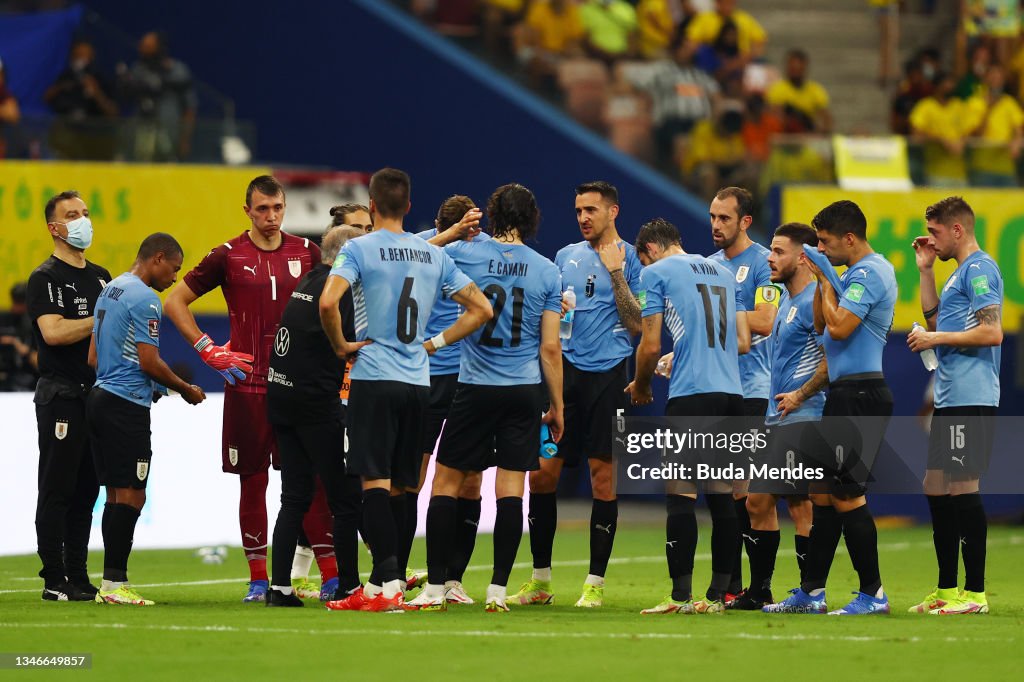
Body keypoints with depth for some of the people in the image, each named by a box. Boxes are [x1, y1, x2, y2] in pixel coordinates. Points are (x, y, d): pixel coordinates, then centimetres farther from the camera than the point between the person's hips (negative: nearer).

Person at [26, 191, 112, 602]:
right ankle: (54, 581, -5)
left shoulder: (101, 277, 18)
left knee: (86, 491, 8)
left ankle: (78, 578, 12)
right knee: (57, 491, -6)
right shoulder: (45, 278, -6)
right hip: (61, 396, -7)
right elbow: (53, 332, -19)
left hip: (98, 394, 7)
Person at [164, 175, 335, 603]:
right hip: (247, 386, -1)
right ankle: (258, 579, 8)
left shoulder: (306, 253, 7)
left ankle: (331, 575, 1)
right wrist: (209, 350, -2)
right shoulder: (229, 256, 0)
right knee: (252, 481, 2)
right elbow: (176, 302, 6)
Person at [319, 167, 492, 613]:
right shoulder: (434, 255, 11)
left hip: (375, 378, -5)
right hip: (419, 380, 5)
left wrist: (340, 345, -6)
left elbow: (328, 301, -21)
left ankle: (388, 585, -15)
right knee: (401, 488, 9)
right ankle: (381, 583, 13)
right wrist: (436, 343, 14)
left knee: (375, 481, -7)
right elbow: (480, 309, 13)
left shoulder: (359, 249, -5)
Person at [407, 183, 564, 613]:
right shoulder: (547, 271, 1)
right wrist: (557, 407, 8)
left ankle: (436, 588, 2)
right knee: (511, 488, 2)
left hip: (475, 387, -1)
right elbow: (550, 347, 2)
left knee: (447, 482, 5)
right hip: (524, 392, 1)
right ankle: (498, 590, -2)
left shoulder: (465, 253, -4)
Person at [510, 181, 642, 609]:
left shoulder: (631, 259, 1)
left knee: (603, 473, -3)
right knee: (542, 473, 1)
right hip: (566, 371, 4)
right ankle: (540, 581, 10)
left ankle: (595, 584, 3)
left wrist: (616, 273, -12)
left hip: (607, 376, -4)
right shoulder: (566, 257, 15)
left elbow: (637, 324, -7)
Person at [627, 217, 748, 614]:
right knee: (722, 495, 8)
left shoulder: (656, 273, 2)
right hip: (731, 392, 6)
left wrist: (640, 385, 15)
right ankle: (718, 594, 8)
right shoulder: (723, 273, 20)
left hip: (690, 393, -6)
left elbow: (650, 346, -3)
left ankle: (681, 595, -9)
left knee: (681, 496, -5)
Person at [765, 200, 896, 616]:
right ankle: (811, 593, 16)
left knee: (845, 495, -8)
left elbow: (839, 328, -22)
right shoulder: (860, 273, 17)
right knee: (822, 492, 12)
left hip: (859, 393, -11)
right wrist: (821, 280, 9)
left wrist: (825, 281, -9)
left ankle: (873, 594, -3)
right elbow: (821, 325, 21)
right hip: (844, 394, 11)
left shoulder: (868, 274, -14)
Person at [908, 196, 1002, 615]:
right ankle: (946, 589, 18)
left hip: (971, 400, -11)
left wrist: (937, 339, -12)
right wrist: (925, 269, 22)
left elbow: (992, 332, -19)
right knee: (936, 488, 12)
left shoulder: (979, 270, -11)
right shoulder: (960, 272, 20)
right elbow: (935, 319, 29)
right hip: (950, 400, 11)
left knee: (962, 488, -10)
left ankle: (974, 592, -8)